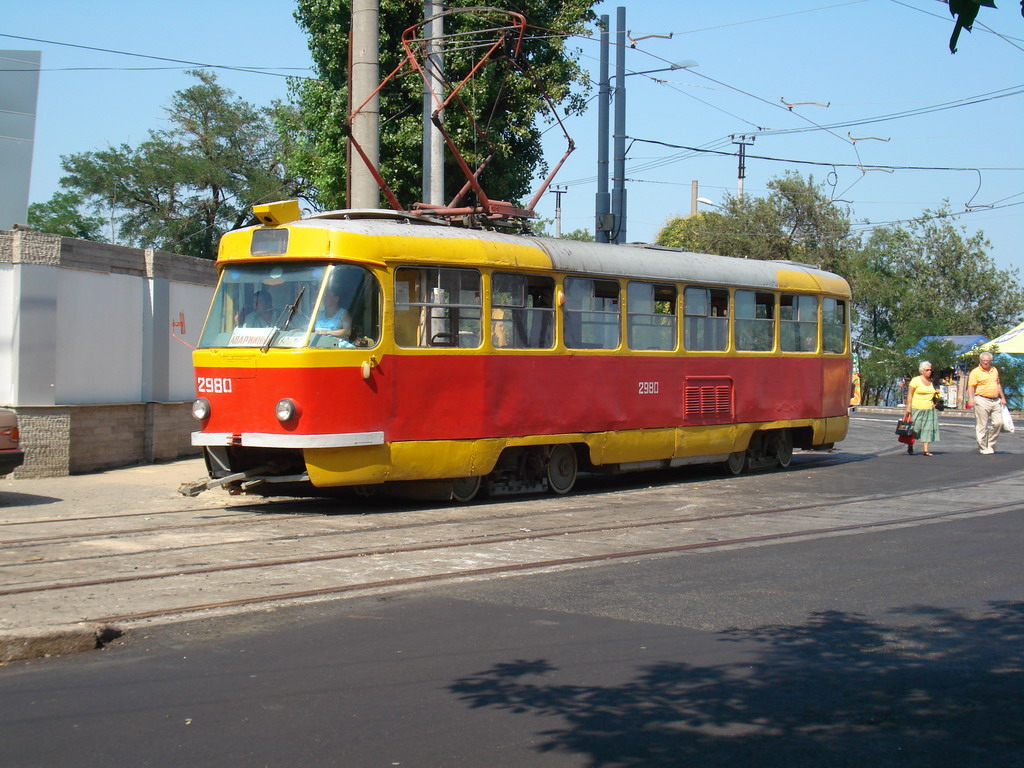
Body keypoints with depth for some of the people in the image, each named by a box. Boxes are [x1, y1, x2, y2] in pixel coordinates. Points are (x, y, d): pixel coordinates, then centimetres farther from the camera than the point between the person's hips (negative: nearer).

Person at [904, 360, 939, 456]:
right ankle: (910, 446, 20)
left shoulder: (931, 381, 14)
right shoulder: (915, 380, -4)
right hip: (917, 409, -5)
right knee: (914, 428, -1)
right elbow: (910, 394, -7)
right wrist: (908, 407, -13)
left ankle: (926, 450, -3)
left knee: (928, 429, -2)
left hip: (929, 409, 5)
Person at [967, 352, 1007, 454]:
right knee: (982, 426, -4)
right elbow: (971, 386, -12)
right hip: (982, 401, -6)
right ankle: (983, 448, 3)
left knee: (999, 422, 0)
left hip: (996, 401, 6)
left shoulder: (995, 370, 16)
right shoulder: (975, 372, -4)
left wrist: (1002, 397, 21)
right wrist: (971, 398, -26)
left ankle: (990, 445, 15)